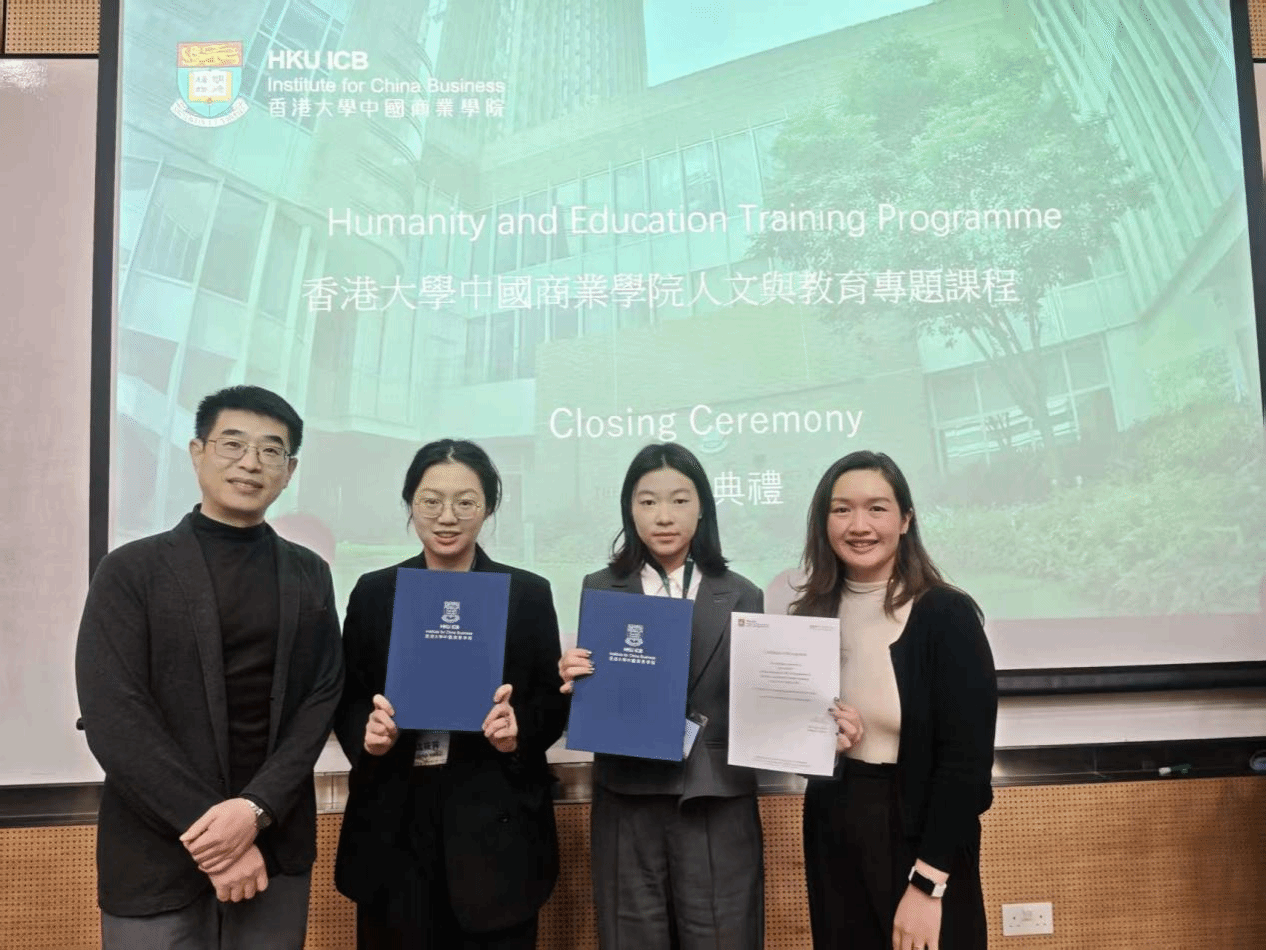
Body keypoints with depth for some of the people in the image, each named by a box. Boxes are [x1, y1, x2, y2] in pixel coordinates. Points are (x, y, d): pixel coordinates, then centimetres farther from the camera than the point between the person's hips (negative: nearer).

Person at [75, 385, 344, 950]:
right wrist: (204, 825, -14)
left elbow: (322, 700, 0)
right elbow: (111, 715, -9)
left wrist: (256, 809, -13)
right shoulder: (131, 571, -2)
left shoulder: (308, 575, 7)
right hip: (157, 856, -2)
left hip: (275, 851, 2)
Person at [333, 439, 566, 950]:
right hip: (394, 822, 1)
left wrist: (518, 732, -17)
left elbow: (554, 704, 3)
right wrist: (368, 733, -14)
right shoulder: (373, 592, 5)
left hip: (494, 821, -1)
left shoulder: (529, 594, 1)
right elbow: (345, 700, 7)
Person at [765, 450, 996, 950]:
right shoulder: (809, 609, 0)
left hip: (919, 836, -4)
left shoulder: (947, 614, -15)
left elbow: (967, 758, -16)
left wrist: (927, 882, -17)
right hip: (832, 832, 5)